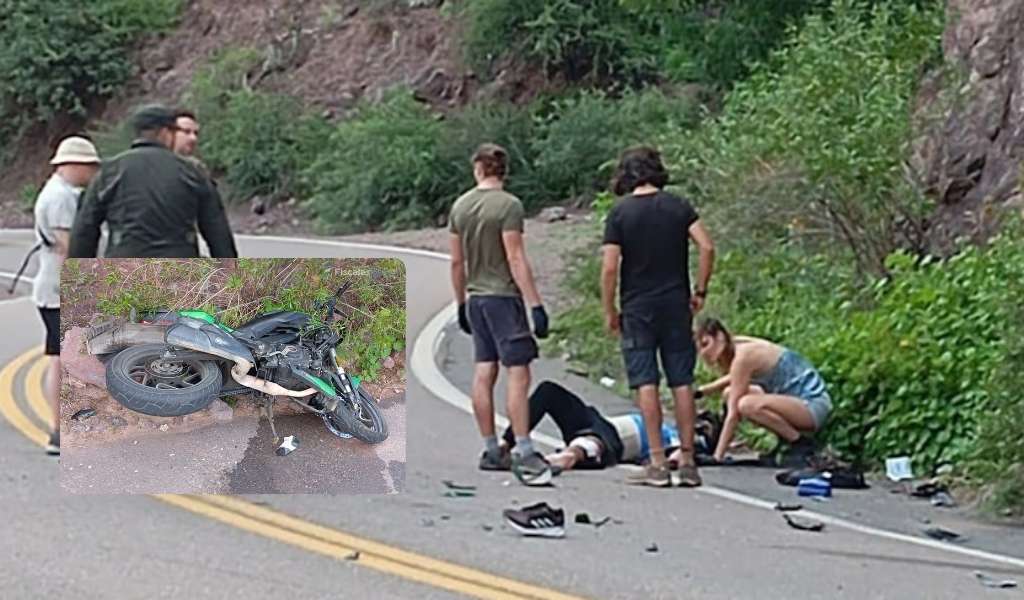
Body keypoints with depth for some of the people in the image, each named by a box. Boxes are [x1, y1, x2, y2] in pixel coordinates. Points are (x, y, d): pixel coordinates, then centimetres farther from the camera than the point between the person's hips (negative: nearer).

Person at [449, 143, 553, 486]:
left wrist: (461, 303, 22)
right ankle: (523, 454, -15)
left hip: (476, 298, 7)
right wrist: (536, 304, -16)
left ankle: (491, 451, 14)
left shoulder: (460, 206, 8)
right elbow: (516, 259, -17)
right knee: (518, 374, -9)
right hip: (503, 296, -7)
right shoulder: (508, 205, -12)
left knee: (484, 374, 9)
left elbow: (457, 262, 13)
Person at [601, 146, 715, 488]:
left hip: (637, 308, -2)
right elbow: (707, 247, -7)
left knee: (645, 383, -2)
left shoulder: (619, 213, -4)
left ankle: (657, 464, -5)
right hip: (676, 305, 2)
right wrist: (700, 292, 3)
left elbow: (609, 268, -9)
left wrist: (609, 311, 1)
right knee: (682, 382, 6)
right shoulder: (678, 207, 2)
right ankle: (687, 462, 6)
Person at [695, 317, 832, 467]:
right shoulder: (736, 347, 4)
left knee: (747, 404, -30)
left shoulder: (742, 357, -21)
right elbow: (735, 379, 26)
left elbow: (733, 414, -20)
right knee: (731, 394, 8)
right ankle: (786, 438, 11)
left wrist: (717, 456, -17)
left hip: (813, 405, -9)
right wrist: (701, 391, 13)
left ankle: (801, 443, -10)